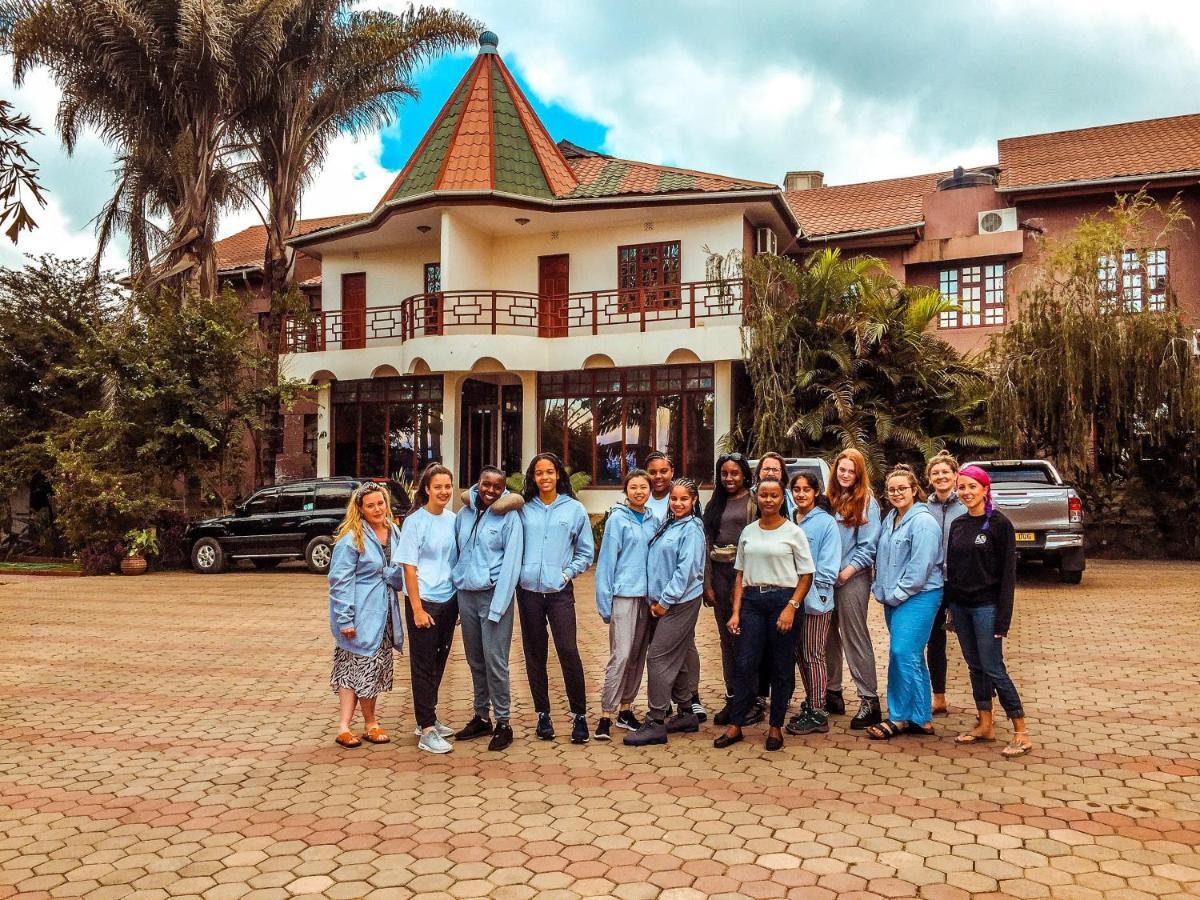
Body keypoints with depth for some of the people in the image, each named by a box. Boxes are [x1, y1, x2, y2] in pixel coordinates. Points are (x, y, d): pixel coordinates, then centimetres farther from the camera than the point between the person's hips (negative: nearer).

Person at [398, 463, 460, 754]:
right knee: (423, 665, 1)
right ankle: (426, 732, 5)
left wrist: (460, 601, 8)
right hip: (424, 602, -6)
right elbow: (409, 568, -11)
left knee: (439, 662, 15)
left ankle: (429, 720, 29)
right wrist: (417, 609, -15)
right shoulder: (415, 521, -10)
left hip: (449, 600, 6)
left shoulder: (453, 520, 5)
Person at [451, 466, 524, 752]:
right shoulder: (464, 513, 8)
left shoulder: (509, 517, -7)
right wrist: (455, 583, 7)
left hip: (493, 594, -5)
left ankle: (503, 723, 7)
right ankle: (481, 717, 26)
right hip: (466, 594, 5)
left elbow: (511, 564, -10)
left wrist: (497, 607, -15)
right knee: (475, 661, 13)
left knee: (495, 661, -5)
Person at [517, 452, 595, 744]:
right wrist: (515, 571, -3)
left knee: (568, 651, -9)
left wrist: (568, 572, -3)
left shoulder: (575, 509, 4)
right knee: (535, 654, 8)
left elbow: (586, 552, 8)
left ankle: (579, 714, 4)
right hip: (528, 591, 2)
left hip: (560, 592, -2)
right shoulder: (524, 509, 6)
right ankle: (542, 714, 20)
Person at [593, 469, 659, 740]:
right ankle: (606, 716, -5)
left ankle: (626, 709, 20)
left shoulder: (653, 521, 11)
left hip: (647, 595, 5)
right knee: (621, 655, -10)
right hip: (624, 595, -5)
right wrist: (605, 601, -9)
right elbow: (607, 560, -5)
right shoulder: (617, 519, -4)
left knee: (638, 656, 9)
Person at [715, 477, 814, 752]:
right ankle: (735, 726, 9)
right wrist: (736, 612, 4)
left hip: (783, 599, -2)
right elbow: (740, 574, 11)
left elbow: (806, 575, -2)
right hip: (752, 600, 3)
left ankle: (776, 727, 17)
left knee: (782, 667, 5)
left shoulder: (793, 532, -1)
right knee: (746, 664, 1)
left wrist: (791, 607, -13)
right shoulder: (748, 532, 9)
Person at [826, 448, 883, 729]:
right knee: (829, 637, 13)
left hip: (852, 579, -6)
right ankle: (833, 693, 24)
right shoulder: (829, 500, 10)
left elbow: (868, 546, -10)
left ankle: (869, 701, 2)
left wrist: (844, 574, -15)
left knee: (855, 639, -4)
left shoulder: (867, 503, -5)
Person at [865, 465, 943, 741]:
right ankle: (921, 718, 19)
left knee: (903, 653, -11)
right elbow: (882, 558, 21)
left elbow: (919, 567, -18)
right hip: (894, 598, 9)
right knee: (912, 657, 12)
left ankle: (900, 717, -1)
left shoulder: (923, 522, -13)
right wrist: (881, 589, 11)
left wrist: (897, 594, -14)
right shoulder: (891, 519, 13)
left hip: (918, 597, -9)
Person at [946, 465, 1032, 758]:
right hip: (960, 606, 6)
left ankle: (1021, 732, 3)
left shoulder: (999, 523, -9)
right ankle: (985, 725, 22)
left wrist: (1003, 617, -15)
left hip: (986, 606, -6)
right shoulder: (957, 525, 9)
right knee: (975, 667, 12)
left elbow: (1008, 571, -11)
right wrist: (949, 606, 10)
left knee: (993, 669, -6)